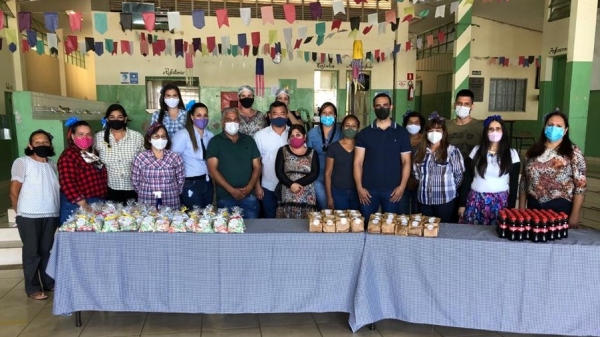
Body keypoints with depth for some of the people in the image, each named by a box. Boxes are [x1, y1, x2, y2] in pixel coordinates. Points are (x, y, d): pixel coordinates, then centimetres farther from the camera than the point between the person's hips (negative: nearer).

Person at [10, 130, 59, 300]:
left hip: (51, 215, 5)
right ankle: (32, 288, 13)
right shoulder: (22, 162, -6)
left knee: (47, 250, 13)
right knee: (32, 251, 4)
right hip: (29, 216, -5)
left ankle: (50, 282, 25)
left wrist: (59, 210, 10)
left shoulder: (52, 164, 11)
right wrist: (21, 213, 1)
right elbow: (14, 192, -5)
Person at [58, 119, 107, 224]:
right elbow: (67, 183, -21)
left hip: (97, 205, 8)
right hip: (77, 206, -8)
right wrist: (83, 204, -26)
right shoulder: (68, 155, -12)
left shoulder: (93, 153, 14)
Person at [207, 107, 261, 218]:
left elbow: (257, 166, 9)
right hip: (225, 197, -2)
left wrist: (249, 187, -7)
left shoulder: (249, 140, 11)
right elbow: (212, 170, -6)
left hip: (249, 196, 2)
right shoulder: (215, 142, 1)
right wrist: (231, 190, -13)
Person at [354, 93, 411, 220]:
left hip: (392, 190, 0)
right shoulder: (364, 133, 4)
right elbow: (358, 162, 2)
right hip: (368, 189, 0)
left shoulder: (401, 132, 4)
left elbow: (406, 161, 3)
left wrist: (402, 186, -7)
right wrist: (359, 187, -7)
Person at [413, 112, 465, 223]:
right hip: (424, 199, 4)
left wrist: (448, 188, 3)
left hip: (445, 200, -4)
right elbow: (416, 173, 13)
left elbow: (458, 175, -4)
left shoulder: (451, 150, -6)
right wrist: (425, 184, 7)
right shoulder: (421, 150, 8)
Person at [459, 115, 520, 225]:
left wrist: (511, 209, -2)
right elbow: (467, 179, 4)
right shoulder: (476, 150, 4)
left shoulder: (512, 154, 1)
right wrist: (462, 204, 2)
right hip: (475, 201, 1)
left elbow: (514, 184, 2)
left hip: (500, 202, -1)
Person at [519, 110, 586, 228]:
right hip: (534, 207, 3)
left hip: (561, 208, -3)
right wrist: (521, 209, 7)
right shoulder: (533, 151, 9)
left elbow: (580, 185, -6)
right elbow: (524, 182, 10)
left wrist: (575, 215, -11)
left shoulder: (573, 152, -2)